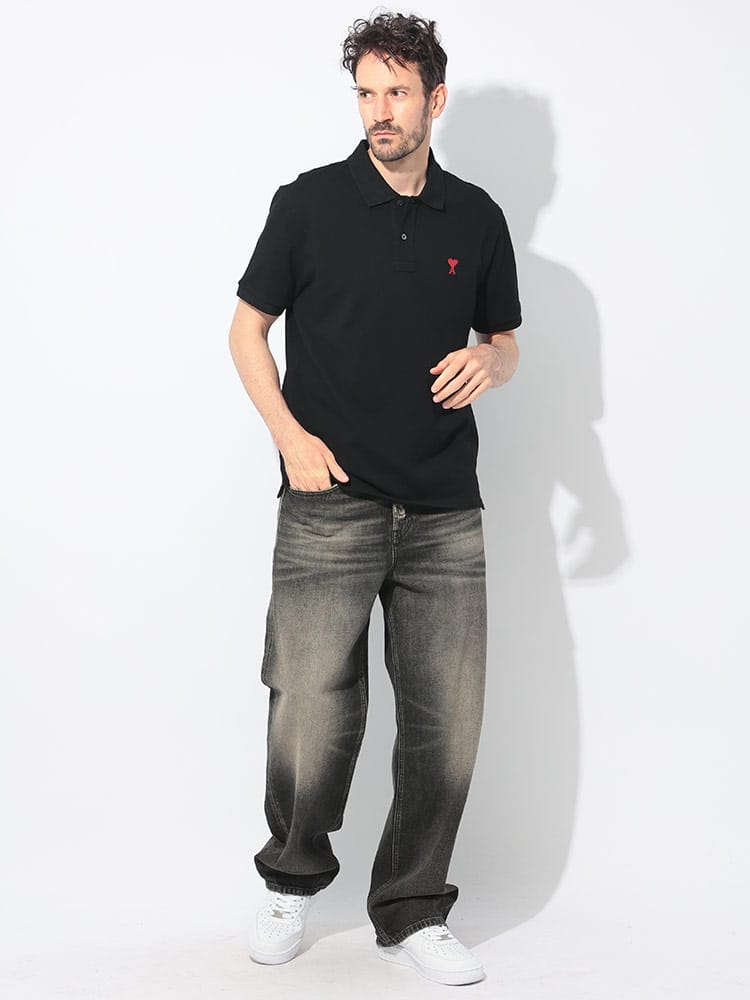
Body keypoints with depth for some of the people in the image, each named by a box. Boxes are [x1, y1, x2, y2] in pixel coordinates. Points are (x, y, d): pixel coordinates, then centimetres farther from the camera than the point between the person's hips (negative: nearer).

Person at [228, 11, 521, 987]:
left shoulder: (477, 218, 9)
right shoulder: (309, 203, 1)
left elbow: (504, 340, 19)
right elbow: (247, 329, 7)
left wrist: (487, 364, -5)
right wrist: (291, 436, -6)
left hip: (446, 514, 3)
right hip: (330, 506, -3)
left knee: (447, 724, 3)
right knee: (313, 718, -5)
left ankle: (411, 911, 21)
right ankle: (293, 879, 23)